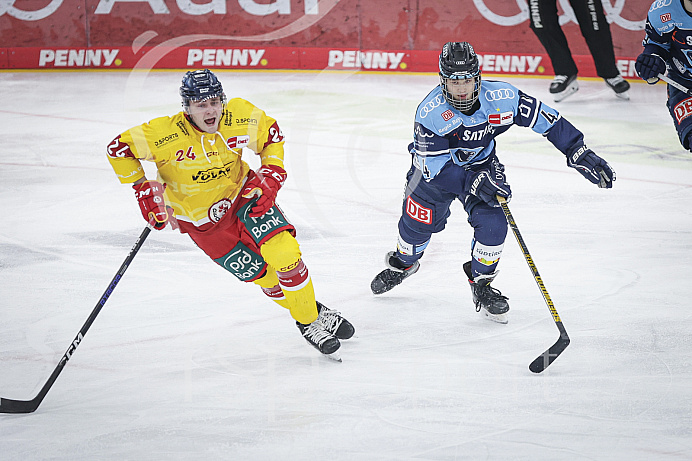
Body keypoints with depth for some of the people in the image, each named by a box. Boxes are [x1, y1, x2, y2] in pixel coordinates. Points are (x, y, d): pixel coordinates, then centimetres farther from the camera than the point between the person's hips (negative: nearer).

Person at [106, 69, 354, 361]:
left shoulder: (241, 116, -18)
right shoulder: (165, 134, -29)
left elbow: (272, 136, 1)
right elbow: (118, 148, -18)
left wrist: (271, 175, -11)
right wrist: (144, 189, -20)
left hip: (243, 194, 2)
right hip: (202, 221, -2)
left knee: (284, 252, -18)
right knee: (263, 275, -3)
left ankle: (311, 316, 3)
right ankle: (310, 321, 18)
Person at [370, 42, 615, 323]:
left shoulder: (500, 97, -28)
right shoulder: (430, 112, -33)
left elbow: (543, 118, -18)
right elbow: (435, 166, -32)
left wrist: (580, 155, -21)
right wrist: (475, 182, -44)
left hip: (481, 165, 1)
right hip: (434, 168, -1)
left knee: (493, 224, -16)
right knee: (418, 223, 7)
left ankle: (481, 284, 9)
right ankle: (402, 264, 43)